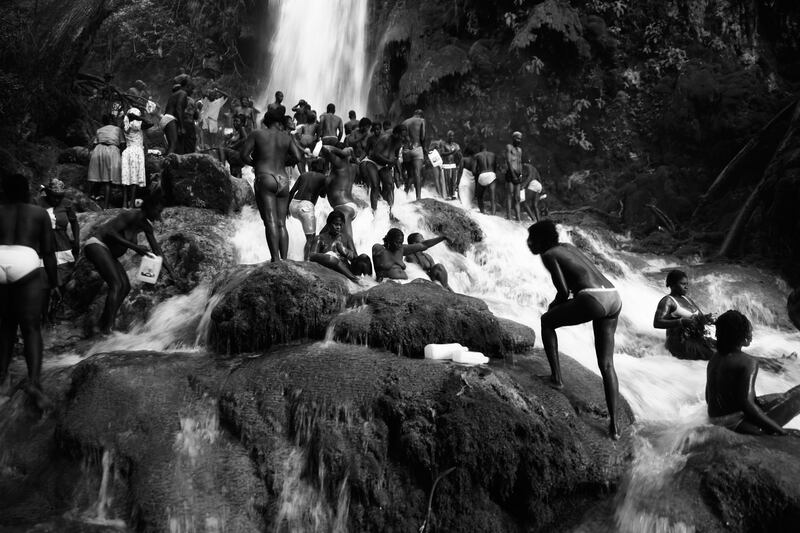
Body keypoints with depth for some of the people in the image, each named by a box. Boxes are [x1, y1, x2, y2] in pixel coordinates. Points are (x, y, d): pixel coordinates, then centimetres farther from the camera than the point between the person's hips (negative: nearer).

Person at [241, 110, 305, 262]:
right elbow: (299, 157, 6)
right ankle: (284, 259, 0)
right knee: (281, 223, 7)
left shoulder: (257, 134, 8)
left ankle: (276, 259, -23)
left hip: (265, 179, -3)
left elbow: (243, 154, 3)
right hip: (283, 181, 3)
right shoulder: (286, 138, 15)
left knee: (270, 221, -13)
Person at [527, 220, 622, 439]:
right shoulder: (567, 246, 27)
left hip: (593, 298, -8)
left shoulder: (548, 255, 3)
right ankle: (613, 425, 10)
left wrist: (554, 306, 15)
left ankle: (556, 376, 15)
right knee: (606, 365, 11)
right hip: (613, 297, 8)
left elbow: (563, 291, -5)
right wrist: (558, 304, 25)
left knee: (547, 321, 18)